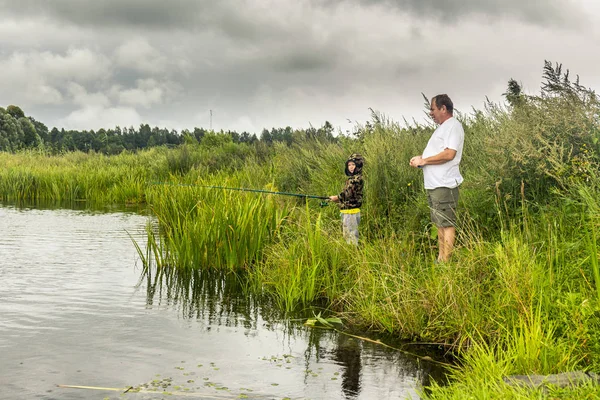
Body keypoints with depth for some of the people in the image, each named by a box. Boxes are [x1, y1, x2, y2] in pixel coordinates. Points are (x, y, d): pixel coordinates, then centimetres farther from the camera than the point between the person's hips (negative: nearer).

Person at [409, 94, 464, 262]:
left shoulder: (453, 126, -10)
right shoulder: (442, 127, 21)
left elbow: (449, 154, -22)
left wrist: (423, 160, -15)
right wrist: (420, 159, 8)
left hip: (444, 185, -10)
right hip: (433, 185, 10)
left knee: (447, 224, -8)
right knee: (440, 224, 13)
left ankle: (446, 262, -7)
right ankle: (441, 260, 19)